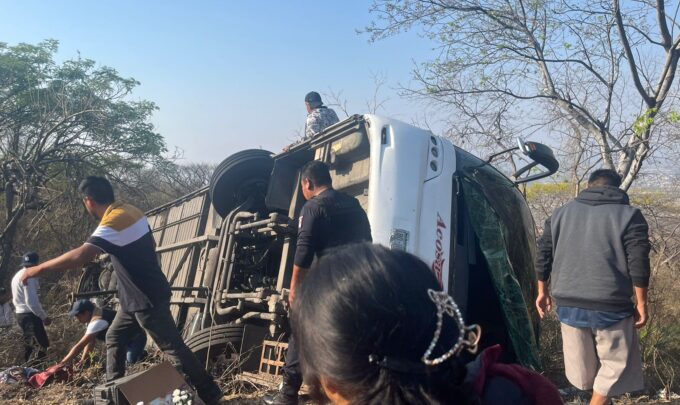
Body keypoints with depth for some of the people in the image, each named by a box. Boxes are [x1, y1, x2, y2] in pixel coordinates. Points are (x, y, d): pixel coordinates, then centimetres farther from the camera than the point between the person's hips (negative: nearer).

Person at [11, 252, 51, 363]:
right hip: (30, 315, -10)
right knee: (41, 345, -14)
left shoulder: (17, 276, 16)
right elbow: (31, 301, -21)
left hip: (21, 314, 10)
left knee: (29, 345, 16)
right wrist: (44, 316, -16)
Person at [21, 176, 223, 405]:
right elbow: (151, 245, 20)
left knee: (173, 347, -3)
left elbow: (81, 255, -33)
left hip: (147, 299, -10)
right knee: (114, 338, 20)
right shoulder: (130, 211, 7)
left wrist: (39, 269, -22)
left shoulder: (115, 220, -22)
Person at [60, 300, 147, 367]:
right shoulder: (93, 316, -1)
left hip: (136, 338, -9)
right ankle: (140, 353, 20)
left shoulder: (97, 321, -31)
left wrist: (60, 365, -27)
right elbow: (90, 341, 4)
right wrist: (82, 360, -5)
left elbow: (79, 346, -31)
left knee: (130, 362, -24)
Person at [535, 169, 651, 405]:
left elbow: (544, 256, 10)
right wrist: (641, 304, -1)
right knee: (615, 362, 12)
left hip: (568, 303, 4)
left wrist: (543, 291, 18)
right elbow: (638, 265, -9)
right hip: (610, 306, -4)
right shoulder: (629, 215, -2)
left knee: (581, 363, 19)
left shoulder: (561, 213, 10)